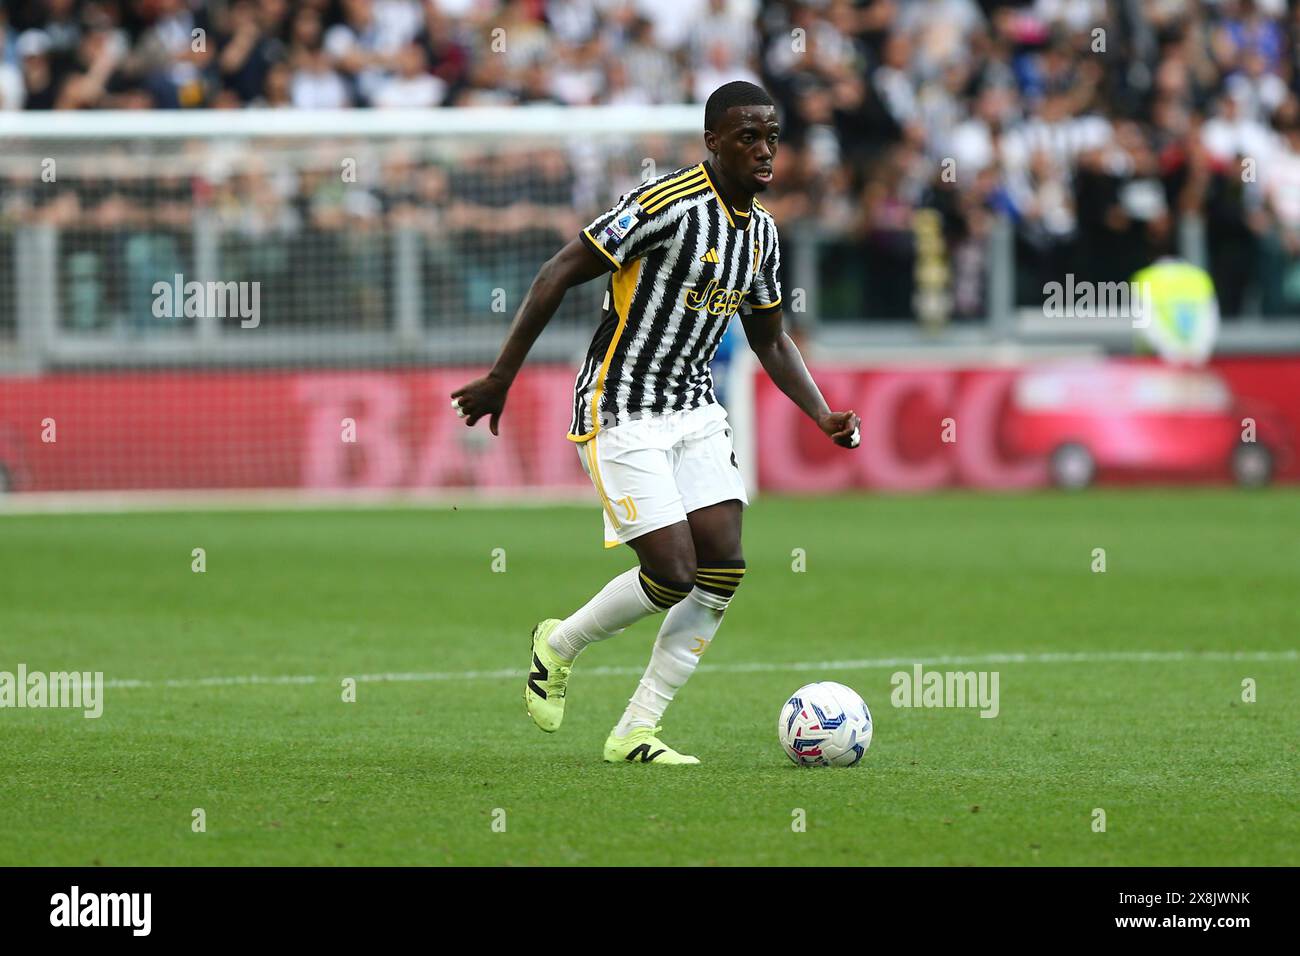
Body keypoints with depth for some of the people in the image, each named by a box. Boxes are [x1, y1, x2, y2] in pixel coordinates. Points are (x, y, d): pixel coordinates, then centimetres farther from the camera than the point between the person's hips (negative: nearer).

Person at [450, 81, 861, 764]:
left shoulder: (761, 230, 7)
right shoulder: (669, 203, -19)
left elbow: (770, 339, 19)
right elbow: (557, 276, -17)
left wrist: (824, 416, 4)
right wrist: (501, 378, -16)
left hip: (694, 412, 8)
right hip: (620, 416, -8)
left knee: (724, 566, -5)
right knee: (674, 573, -13)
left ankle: (635, 732, 5)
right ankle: (559, 647, 17)